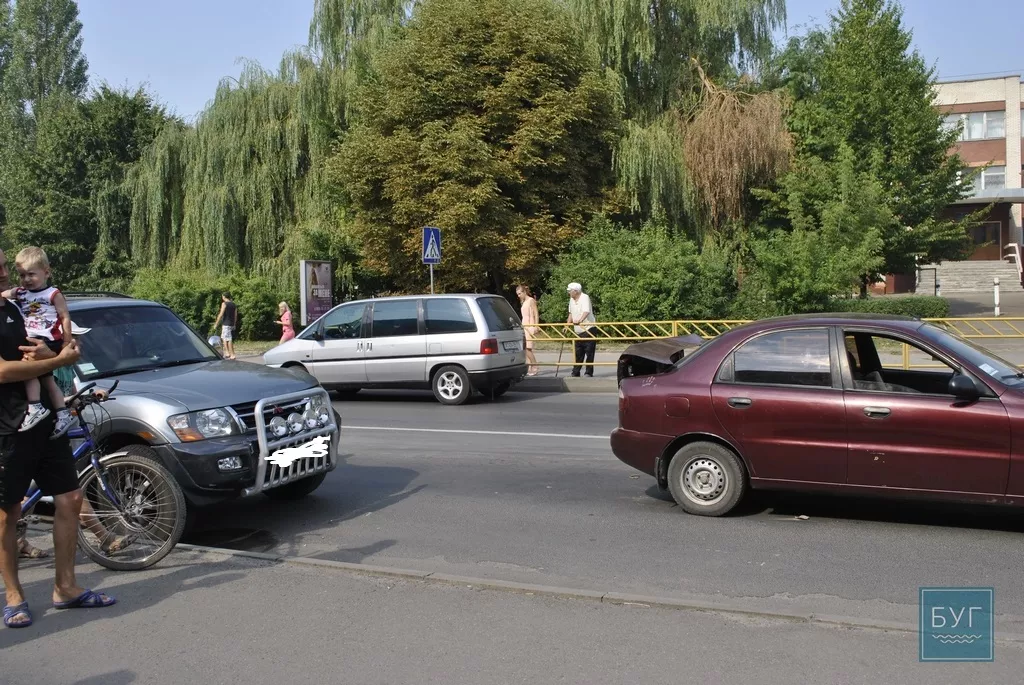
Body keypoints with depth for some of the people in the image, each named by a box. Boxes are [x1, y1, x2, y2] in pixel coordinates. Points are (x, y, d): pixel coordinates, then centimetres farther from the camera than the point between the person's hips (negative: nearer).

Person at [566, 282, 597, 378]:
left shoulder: (585, 297, -14)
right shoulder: (572, 300, 10)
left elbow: (586, 311, -30)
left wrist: (580, 320, -46)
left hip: (588, 329, -7)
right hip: (578, 331, 8)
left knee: (589, 352, -4)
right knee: (578, 353, 10)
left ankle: (589, 373, 2)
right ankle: (575, 373, 14)